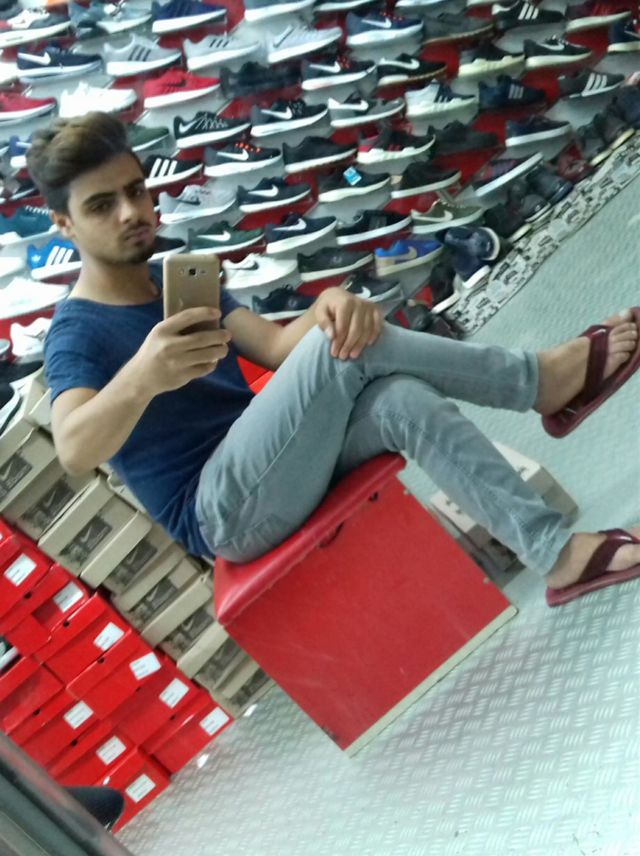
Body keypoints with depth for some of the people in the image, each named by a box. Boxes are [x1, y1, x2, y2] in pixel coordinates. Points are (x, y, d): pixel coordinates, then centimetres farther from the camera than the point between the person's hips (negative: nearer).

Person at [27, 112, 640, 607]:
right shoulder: (77, 334, -6)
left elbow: (278, 346, 2)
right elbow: (74, 452, -27)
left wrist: (324, 307, -22)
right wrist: (141, 376, -48)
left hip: (277, 474, 7)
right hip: (223, 513, -7)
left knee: (402, 398, -23)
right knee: (350, 347, -24)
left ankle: (556, 551, -22)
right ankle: (539, 379, -10)